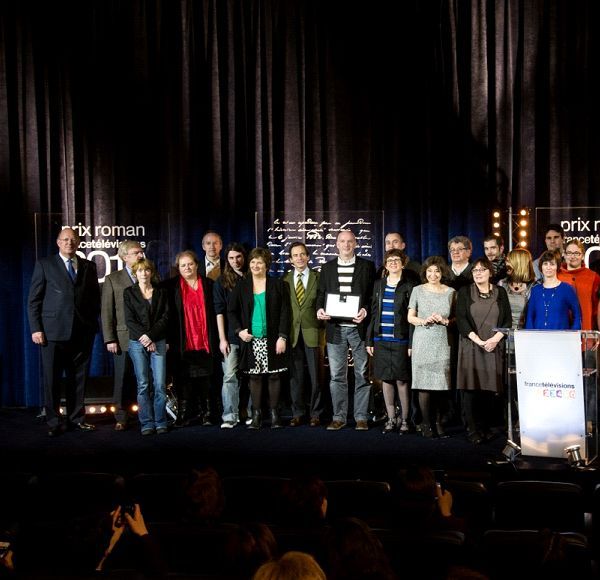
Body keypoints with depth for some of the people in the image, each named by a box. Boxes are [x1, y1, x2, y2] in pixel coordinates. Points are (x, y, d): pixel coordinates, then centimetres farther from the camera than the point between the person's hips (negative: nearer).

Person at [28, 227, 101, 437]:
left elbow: (95, 297, 15)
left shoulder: (89, 266, 12)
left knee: (78, 378, 8)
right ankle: (53, 423, 10)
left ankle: (76, 419, 17)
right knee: (52, 379, 1)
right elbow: (34, 300, 2)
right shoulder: (44, 265, 5)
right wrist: (36, 328, -5)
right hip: (53, 331, -2)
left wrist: (93, 324, 5)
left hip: (83, 331, 3)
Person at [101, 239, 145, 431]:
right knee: (122, 379, 2)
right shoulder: (113, 279, 7)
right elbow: (107, 312, 3)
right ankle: (121, 418, 11)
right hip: (123, 338, -1)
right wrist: (110, 339, -5)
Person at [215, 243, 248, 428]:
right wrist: (222, 338, -6)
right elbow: (219, 311, 0)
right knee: (230, 376, -5)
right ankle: (230, 416, -3)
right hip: (231, 337, -1)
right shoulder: (222, 281, 4)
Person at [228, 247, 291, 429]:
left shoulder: (278, 285, 1)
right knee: (254, 377, 5)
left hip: (272, 340, -1)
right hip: (250, 339, 2)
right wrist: (238, 330, -3)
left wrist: (282, 337, -9)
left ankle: (274, 414, 12)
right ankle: (256, 414, 11)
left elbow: (285, 312, -2)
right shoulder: (241, 286, 7)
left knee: (274, 375, 3)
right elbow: (231, 311, 11)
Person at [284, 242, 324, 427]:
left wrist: (324, 333, -4)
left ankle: (315, 413, 13)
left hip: (312, 333, -2)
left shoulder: (318, 278, 3)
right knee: (295, 376, 5)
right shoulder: (285, 280, 9)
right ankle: (297, 413, 15)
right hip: (293, 334, 2)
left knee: (315, 375, 2)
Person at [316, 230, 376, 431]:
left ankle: (361, 417, 11)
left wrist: (365, 311, -15)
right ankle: (339, 416, 13)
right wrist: (320, 309, -7)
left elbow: (373, 294, 2)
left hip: (359, 326, -2)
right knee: (336, 375, 5)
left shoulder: (367, 266, 4)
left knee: (362, 374, 3)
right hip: (335, 328, 2)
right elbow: (321, 294, 13)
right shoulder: (327, 268, 11)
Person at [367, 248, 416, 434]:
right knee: (386, 379, 7)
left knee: (401, 380, -2)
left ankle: (404, 419, 10)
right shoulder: (378, 285, 11)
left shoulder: (408, 287, 0)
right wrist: (369, 340, 8)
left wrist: (412, 344, -8)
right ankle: (391, 419, 15)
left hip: (400, 340, -4)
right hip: (381, 340, 4)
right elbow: (373, 312, 12)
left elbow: (412, 317, -3)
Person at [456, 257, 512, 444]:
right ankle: (472, 430, -2)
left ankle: (485, 428, 8)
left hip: (493, 347, 1)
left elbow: (507, 319, 6)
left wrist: (495, 339, -9)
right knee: (471, 388, -6)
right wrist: (477, 340, -12)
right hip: (470, 346, -1)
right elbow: (461, 319, -2)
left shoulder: (500, 292, 11)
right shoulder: (465, 292, 7)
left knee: (489, 388, 0)